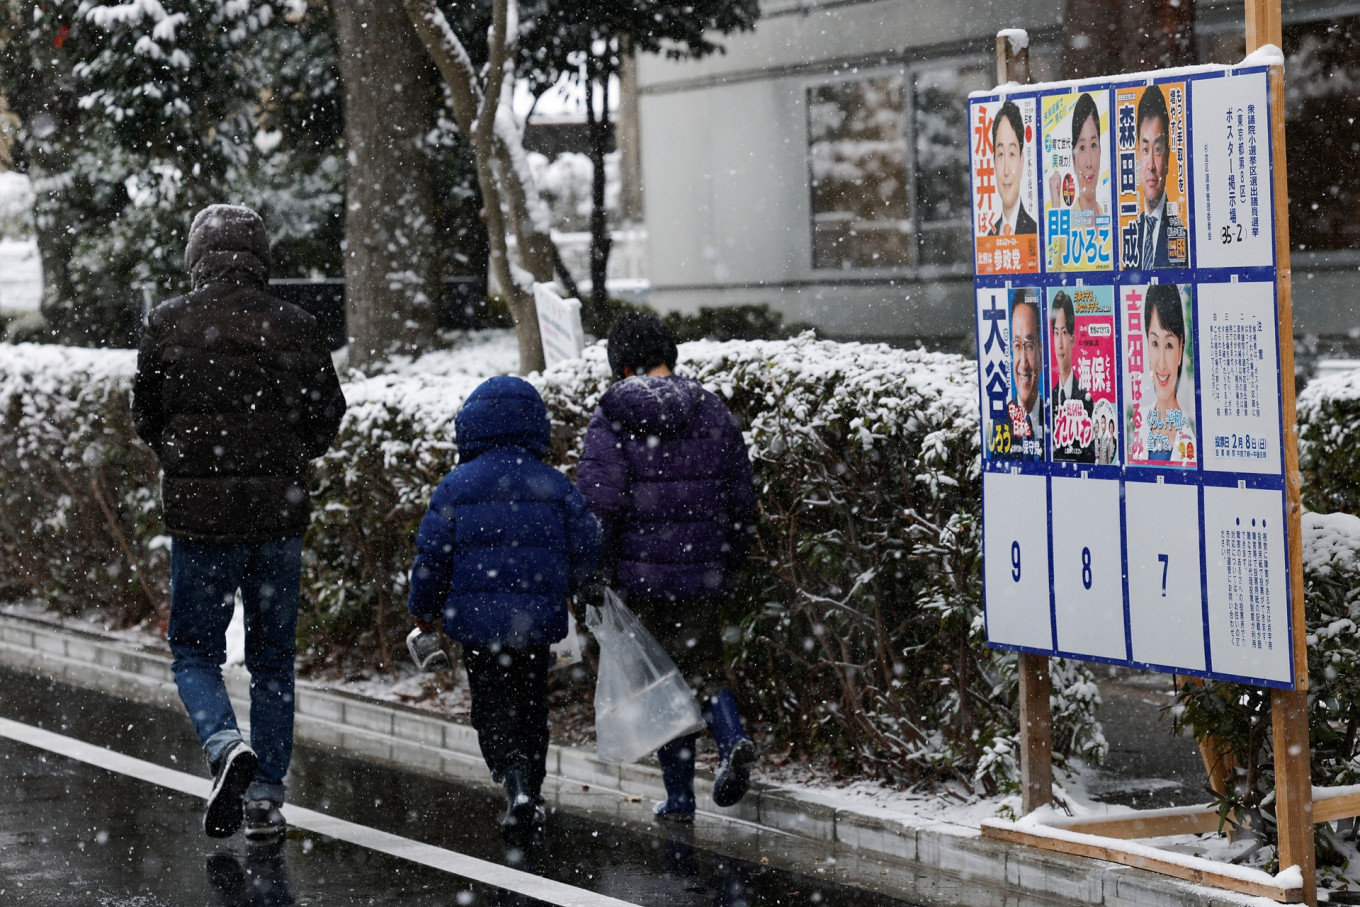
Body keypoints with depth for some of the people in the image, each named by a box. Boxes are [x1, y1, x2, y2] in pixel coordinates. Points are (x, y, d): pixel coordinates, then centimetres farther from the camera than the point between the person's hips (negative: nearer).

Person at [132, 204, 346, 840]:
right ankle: (266, 795, 12)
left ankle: (226, 744, -16)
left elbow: (146, 419, 2)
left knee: (194, 650, 11)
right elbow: (327, 421, 4)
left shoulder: (167, 323, -5)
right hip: (279, 512, 2)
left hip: (199, 512, -2)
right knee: (273, 659, 13)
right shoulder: (294, 327, -2)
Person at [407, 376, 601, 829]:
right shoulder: (555, 486, 1)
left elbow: (432, 554, -3)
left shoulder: (456, 486, -4)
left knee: (492, 707, 6)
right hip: (536, 621, 2)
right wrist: (561, 588, 24)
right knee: (530, 707, 14)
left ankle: (515, 779, -16)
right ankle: (530, 798, 15)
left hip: (477, 618, -2)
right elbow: (585, 549, 3)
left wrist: (423, 609, 12)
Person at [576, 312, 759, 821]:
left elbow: (600, 501, -14)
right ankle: (732, 737, -15)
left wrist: (598, 571, -4)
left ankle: (679, 796, 9)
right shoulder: (712, 412, 5)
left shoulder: (611, 418, -6)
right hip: (703, 570, 2)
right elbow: (742, 499, 7)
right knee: (702, 665, 14)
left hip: (640, 574, -2)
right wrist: (729, 564, 18)